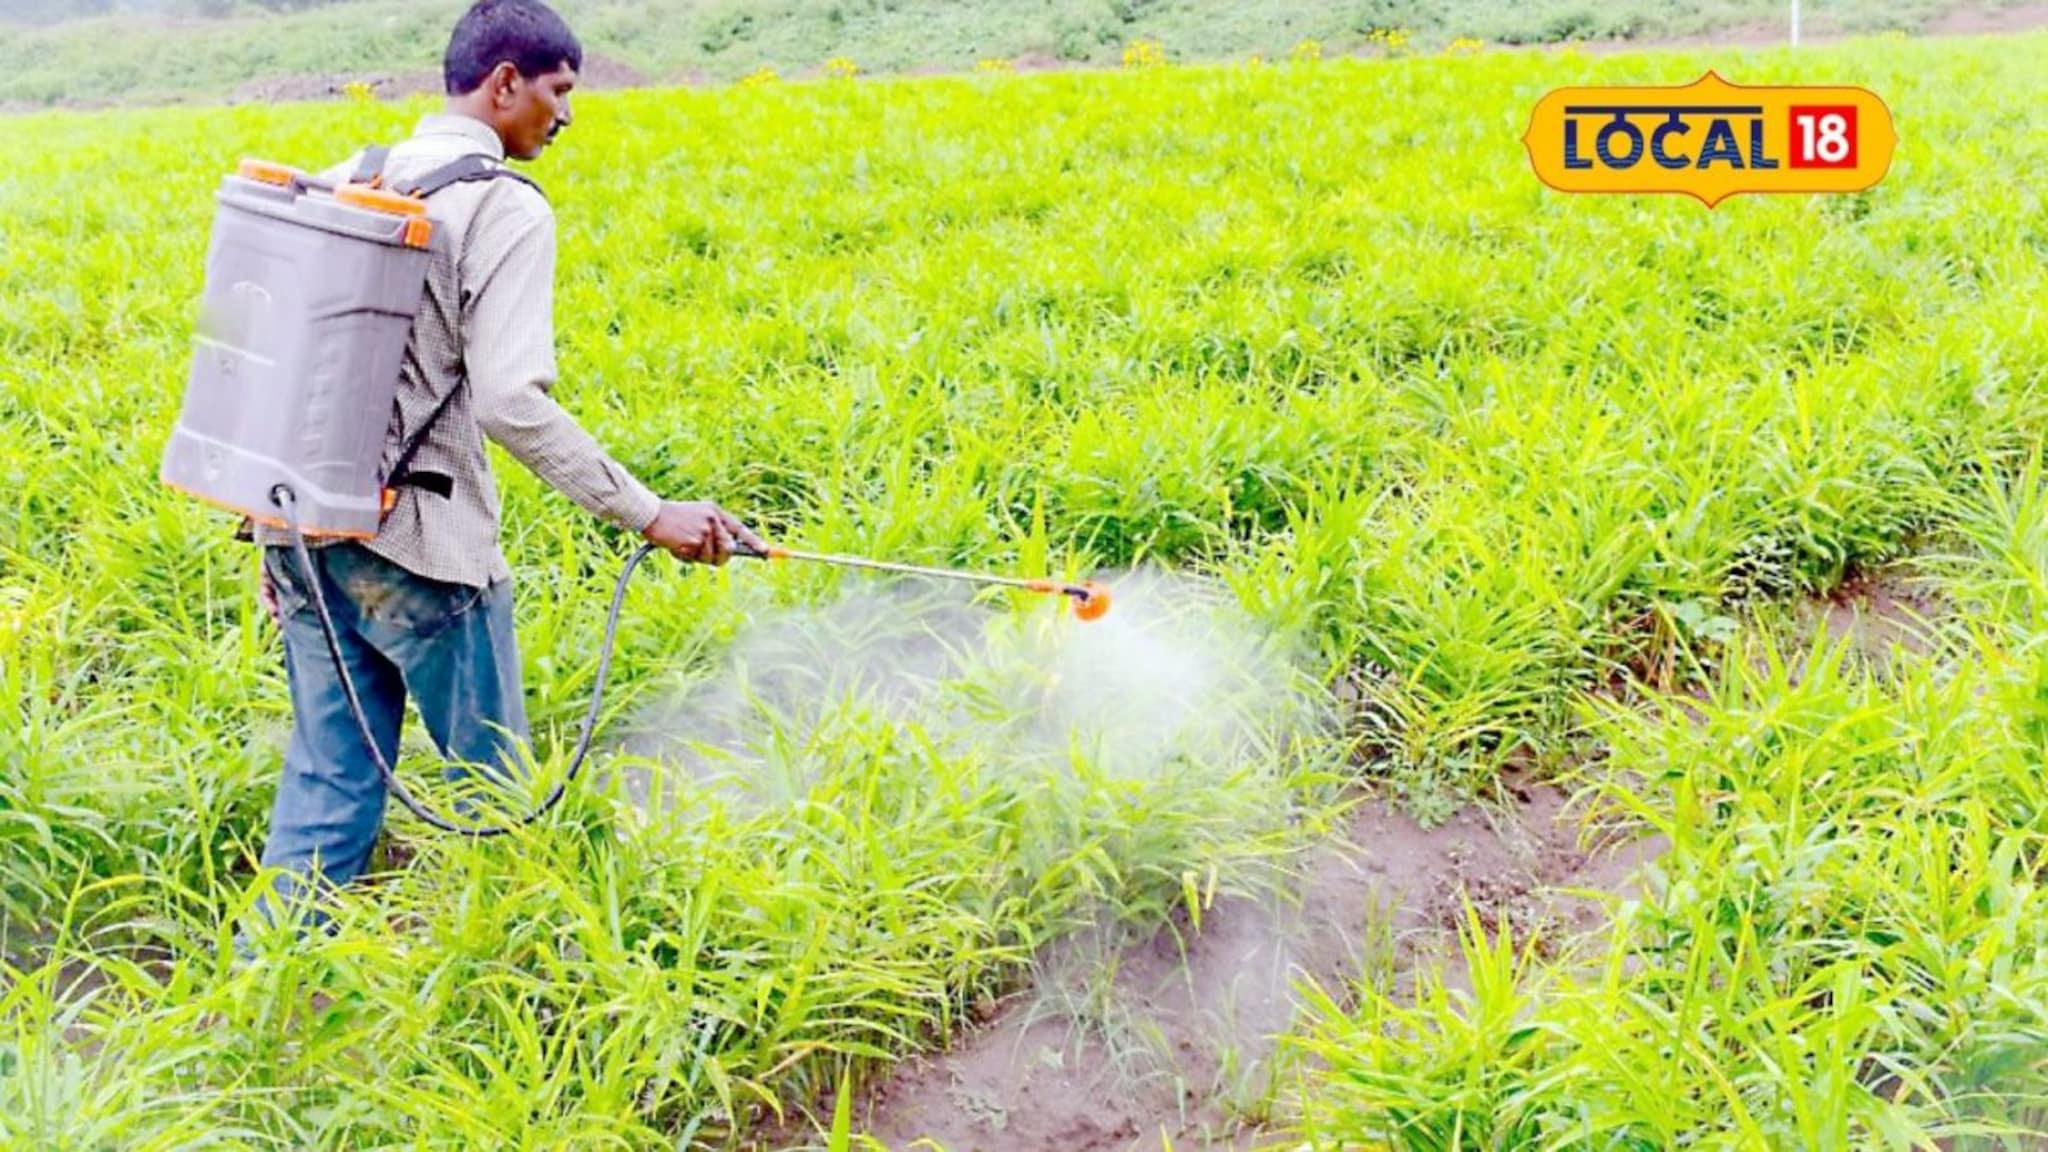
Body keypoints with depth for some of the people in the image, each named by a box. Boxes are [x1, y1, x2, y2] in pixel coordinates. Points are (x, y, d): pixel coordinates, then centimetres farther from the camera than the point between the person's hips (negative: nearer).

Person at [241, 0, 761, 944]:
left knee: (329, 782, 14)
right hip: (418, 548, -7)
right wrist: (653, 516, -17)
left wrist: (278, 529, 19)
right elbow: (511, 403, -20)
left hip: (306, 528, 7)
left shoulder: (346, 181, 12)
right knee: (489, 783, 9)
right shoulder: (505, 209, -10)